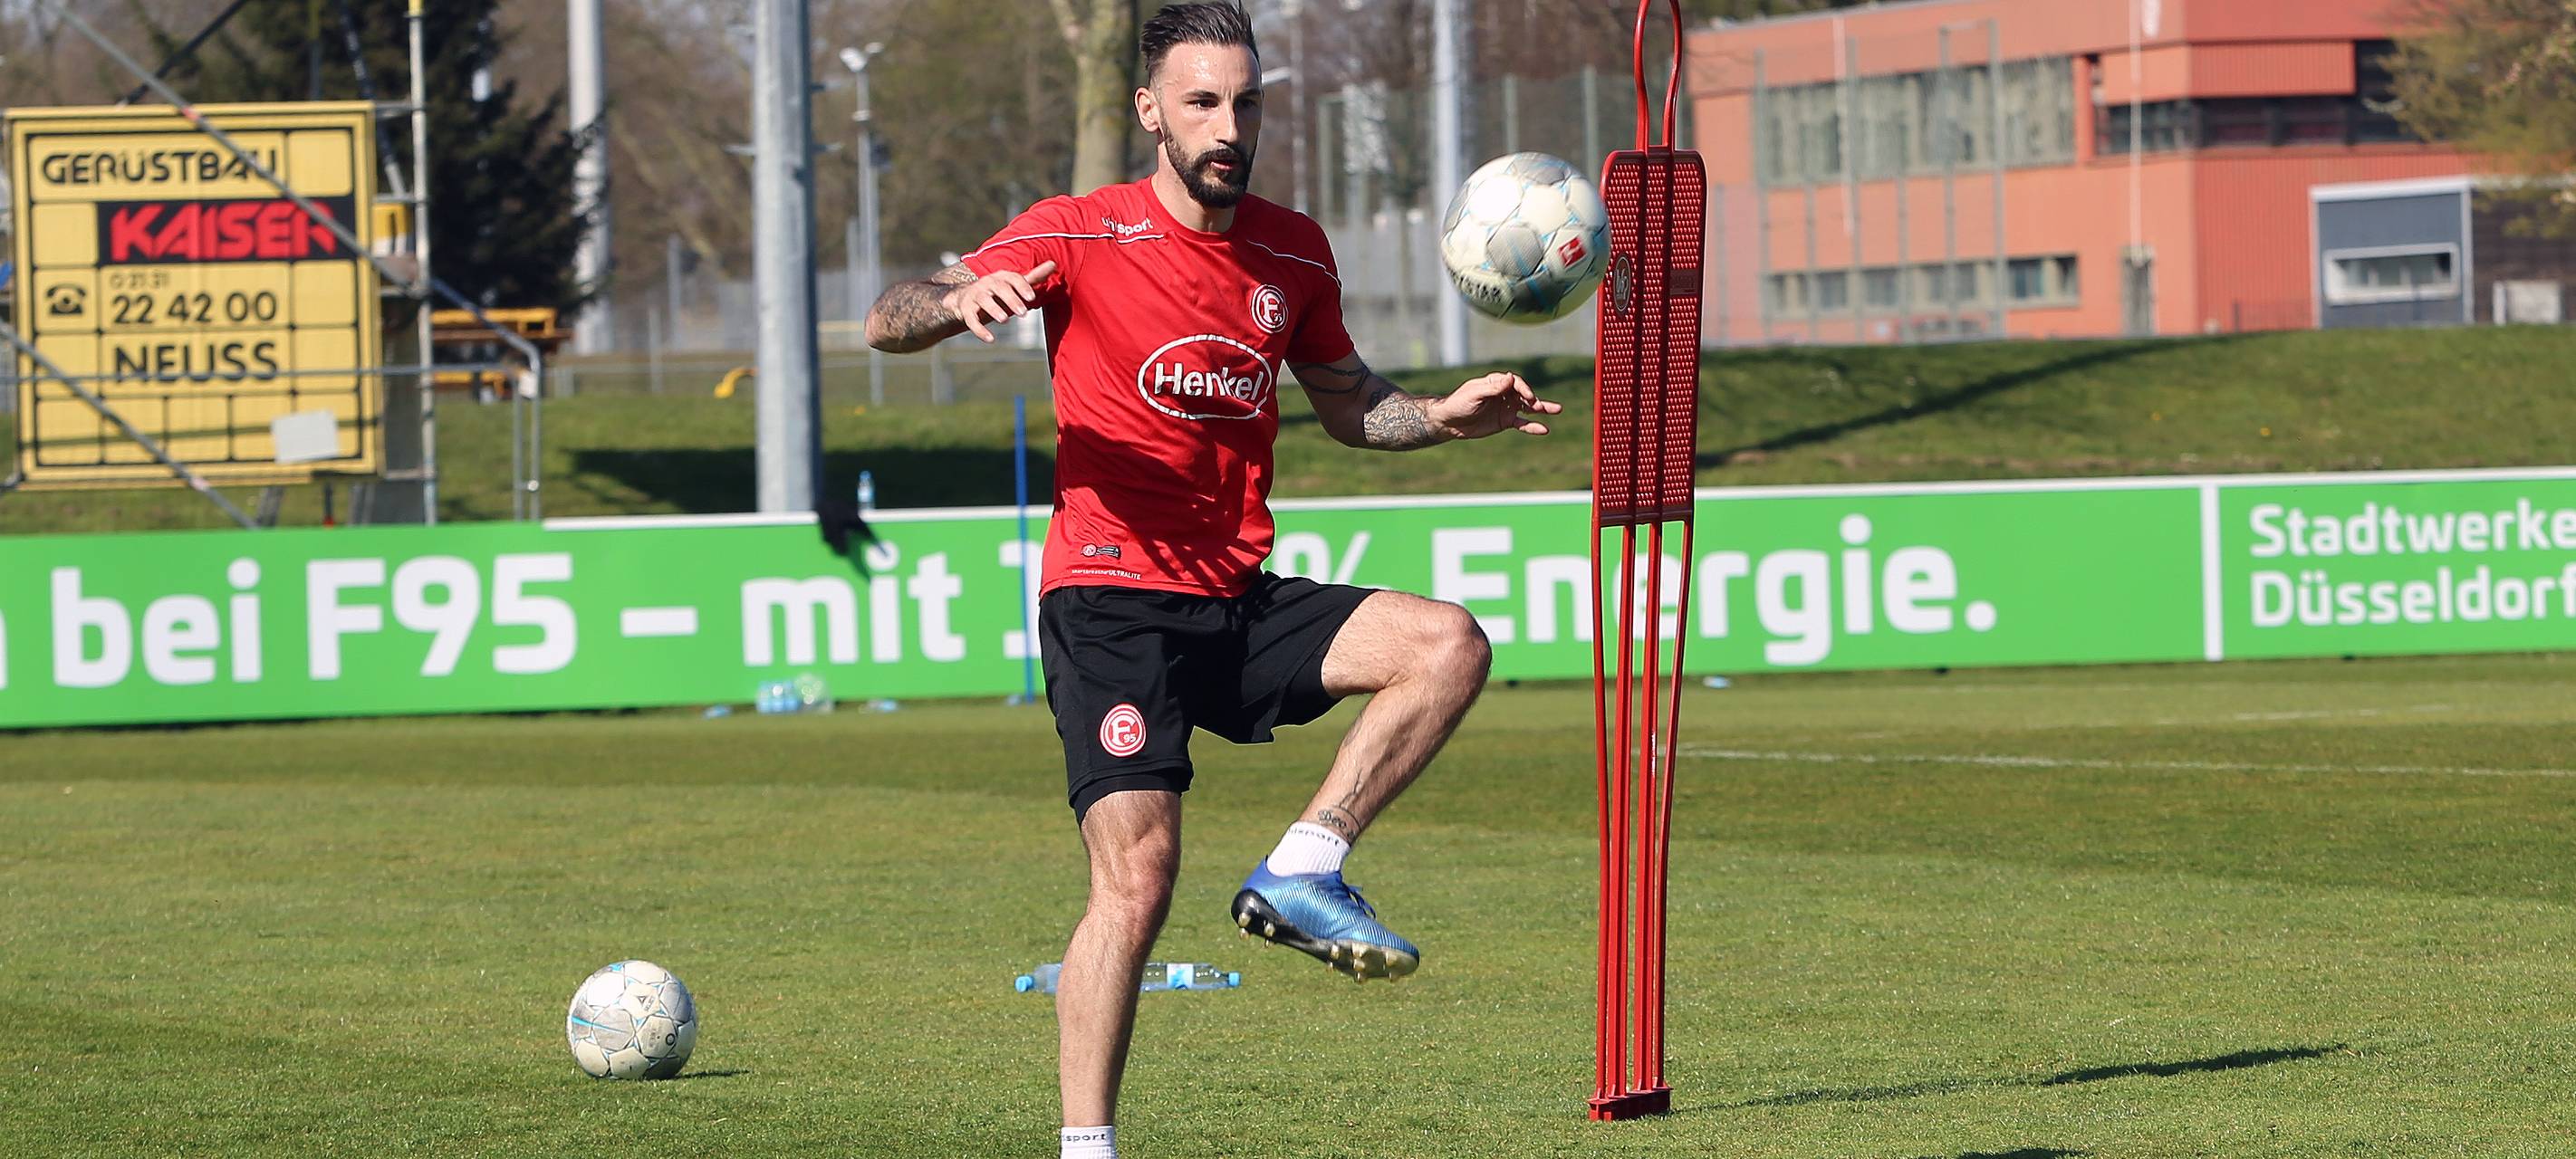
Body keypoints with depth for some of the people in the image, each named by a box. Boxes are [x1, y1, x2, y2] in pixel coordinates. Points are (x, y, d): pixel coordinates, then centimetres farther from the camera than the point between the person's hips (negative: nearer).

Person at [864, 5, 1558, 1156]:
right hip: (1112, 602, -5)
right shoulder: (1078, 237, -5)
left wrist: (1442, 415, 3)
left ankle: (1300, 871, -9)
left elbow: (1347, 402, 24)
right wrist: (959, 299, -32)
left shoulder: (1292, 251, 9)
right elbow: (887, 323, -9)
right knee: (1136, 880, -15)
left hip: (1240, 604, 5)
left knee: (1450, 645, -15)